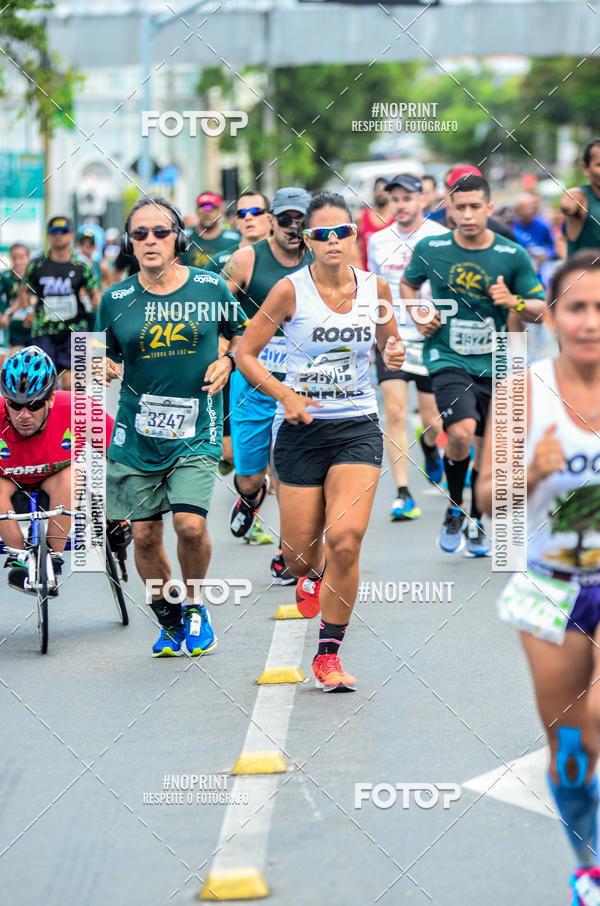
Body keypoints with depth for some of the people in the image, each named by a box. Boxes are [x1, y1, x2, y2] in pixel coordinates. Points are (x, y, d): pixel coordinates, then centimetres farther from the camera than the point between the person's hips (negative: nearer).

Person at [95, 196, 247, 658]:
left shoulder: (211, 288, -1)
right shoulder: (116, 299, 0)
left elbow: (242, 333, 16)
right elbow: (107, 357, 12)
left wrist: (227, 361, -3)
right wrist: (105, 370, -10)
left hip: (195, 432, -2)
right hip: (136, 433, 2)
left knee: (190, 525, -17)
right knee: (145, 535, 3)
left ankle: (196, 607, 10)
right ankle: (170, 621, 26)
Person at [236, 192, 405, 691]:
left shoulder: (375, 288, 1)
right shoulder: (291, 290, -7)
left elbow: (390, 342, 18)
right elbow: (246, 353, -1)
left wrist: (395, 354, -6)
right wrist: (286, 396, -14)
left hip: (358, 425, 1)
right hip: (301, 426, -1)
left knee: (345, 540, -17)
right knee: (301, 550, 6)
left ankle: (329, 654, -4)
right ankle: (314, 576, 46)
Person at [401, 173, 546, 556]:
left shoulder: (513, 256, -4)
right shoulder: (430, 249, -3)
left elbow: (540, 309, 3)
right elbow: (408, 284, 17)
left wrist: (515, 303, -18)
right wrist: (419, 315, -1)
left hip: (494, 363, 2)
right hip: (448, 358, -2)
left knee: (485, 449, 10)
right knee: (461, 433, -23)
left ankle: (476, 524, 32)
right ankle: (454, 510, 2)